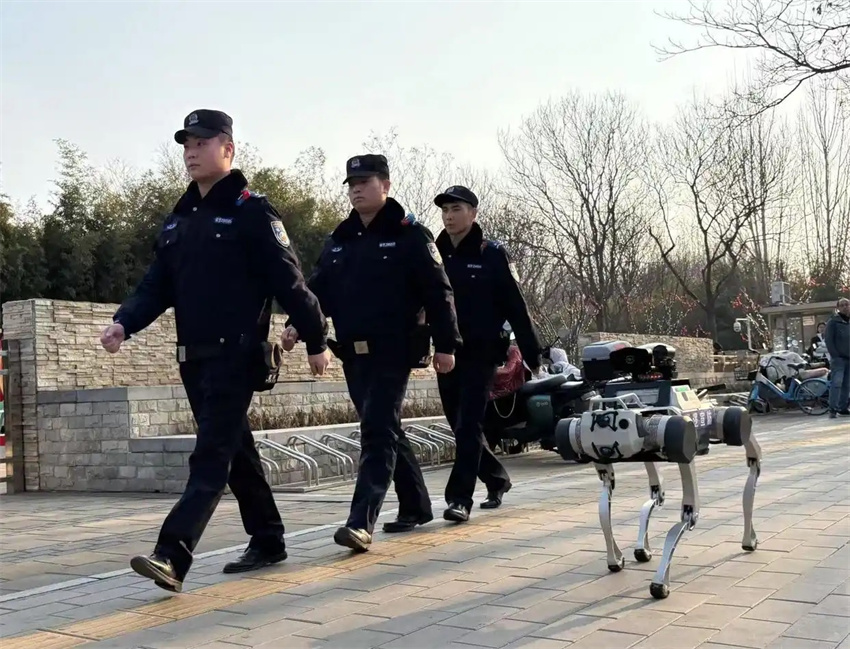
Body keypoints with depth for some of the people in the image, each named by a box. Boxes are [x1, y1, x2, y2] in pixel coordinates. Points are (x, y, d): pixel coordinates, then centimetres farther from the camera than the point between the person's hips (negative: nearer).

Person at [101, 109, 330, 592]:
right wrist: (123, 323, -5)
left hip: (237, 354, -8)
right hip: (194, 357, 8)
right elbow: (157, 285, 12)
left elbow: (289, 281, -9)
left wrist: (316, 340, -8)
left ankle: (173, 556, -17)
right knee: (236, 452, 14)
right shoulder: (179, 218, 16)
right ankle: (268, 543, 26)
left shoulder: (251, 212, -7)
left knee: (211, 457, -11)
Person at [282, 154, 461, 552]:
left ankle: (361, 523, -15)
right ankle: (416, 506, 30)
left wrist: (446, 344, -11)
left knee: (378, 433, -12)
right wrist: (298, 325, -6)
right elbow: (319, 289, 11)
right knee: (385, 432, 15)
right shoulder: (338, 241, 14)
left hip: (393, 353, -7)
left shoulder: (409, 235, -4)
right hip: (354, 354, 7)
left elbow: (437, 292, -7)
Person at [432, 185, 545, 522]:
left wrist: (532, 355, -7)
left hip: (480, 352, -5)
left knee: (468, 424, -9)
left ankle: (459, 498, -5)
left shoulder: (492, 254, -4)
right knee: (459, 425, 12)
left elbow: (515, 306, -5)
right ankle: (497, 479, 32)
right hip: (446, 352, 5)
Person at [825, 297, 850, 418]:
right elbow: (828, 339, -7)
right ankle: (833, 409, -13)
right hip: (838, 358, -5)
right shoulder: (833, 322, -3)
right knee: (836, 383, -13)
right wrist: (835, 355, -13)